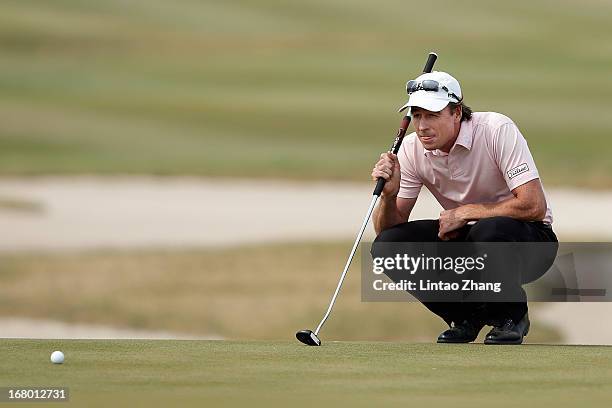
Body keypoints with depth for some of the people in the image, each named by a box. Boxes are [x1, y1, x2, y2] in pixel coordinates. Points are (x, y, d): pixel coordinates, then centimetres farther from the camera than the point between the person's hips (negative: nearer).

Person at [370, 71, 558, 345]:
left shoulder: (496, 129, -22)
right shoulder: (412, 149, -8)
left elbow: (534, 206, -29)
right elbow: (388, 227, -5)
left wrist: (463, 213, -23)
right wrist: (389, 195, -28)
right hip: (464, 239, 5)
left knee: (489, 230, -39)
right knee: (387, 245, -18)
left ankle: (511, 316, -8)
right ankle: (465, 317, 2)